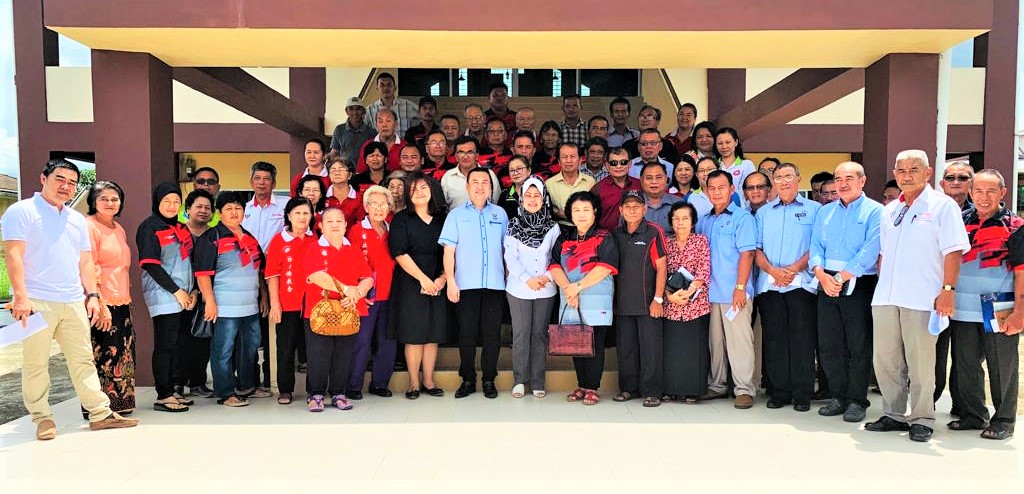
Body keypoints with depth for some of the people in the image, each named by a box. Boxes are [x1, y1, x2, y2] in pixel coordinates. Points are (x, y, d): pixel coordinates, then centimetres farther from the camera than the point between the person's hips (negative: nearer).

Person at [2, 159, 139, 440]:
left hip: (74, 303, 6)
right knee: (36, 363, 1)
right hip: (36, 302, -5)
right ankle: (42, 419, 12)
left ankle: (101, 413, 10)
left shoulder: (77, 219, 19)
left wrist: (92, 295, 11)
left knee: (83, 360, 7)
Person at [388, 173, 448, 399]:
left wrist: (442, 278, -7)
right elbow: (399, 253, -8)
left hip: (437, 285, 3)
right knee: (413, 334, -3)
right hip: (410, 283, -3)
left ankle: (428, 380, 14)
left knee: (433, 333, 5)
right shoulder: (401, 219, 1)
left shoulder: (442, 219, 11)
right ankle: (414, 382, 7)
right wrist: (423, 278, -13)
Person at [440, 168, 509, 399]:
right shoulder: (456, 214, 7)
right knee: (467, 334, 3)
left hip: (495, 284, 1)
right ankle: (467, 380, 14)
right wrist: (450, 281, -6)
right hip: (466, 284, -1)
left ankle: (489, 380, 15)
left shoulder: (500, 214, 12)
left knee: (492, 334, 4)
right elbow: (449, 251, 2)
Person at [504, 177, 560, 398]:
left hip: (546, 289, 1)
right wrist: (527, 279, -13)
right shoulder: (513, 225, 3)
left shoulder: (552, 227, 6)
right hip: (518, 288, -1)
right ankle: (519, 380, 9)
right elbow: (510, 257, -3)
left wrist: (547, 277, -12)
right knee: (520, 334, 0)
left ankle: (538, 381, 13)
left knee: (539, 333, 6)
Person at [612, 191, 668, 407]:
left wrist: (658, 299, -10)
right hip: (623, 302, 4)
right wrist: (612, 297, 10)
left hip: (648, 302, -4)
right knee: (625, 348, 11)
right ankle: (628, 388, 23)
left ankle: (651, 392, 8)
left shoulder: (654, 232, -4)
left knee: (650, 348, -1)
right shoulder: (616, 234, 9)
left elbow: (661, 268, -5)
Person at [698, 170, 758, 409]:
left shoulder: (742, 217, -3)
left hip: (734, 293, -6)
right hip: (711, 291, 6)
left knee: (739, 341, -4)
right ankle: (716, 385, 22)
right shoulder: (705, 221, 15)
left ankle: (744, 390, 3)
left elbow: (747, 254, -10)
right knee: (715, 341, 12)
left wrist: (740, 287, -16)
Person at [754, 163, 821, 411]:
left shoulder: (813, 209, 7)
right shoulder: (763, 212, 16)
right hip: (769, 285, 3)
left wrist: (794, 269, -13)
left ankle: (802, 394, 6)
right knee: (774, 341, 4)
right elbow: (756, 249, 9)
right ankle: (778, 393, 12)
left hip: (801, 283, -3)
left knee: (802, 339, -2)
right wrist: (773, 270, -8)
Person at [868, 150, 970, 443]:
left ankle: (921, 420, 12)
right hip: (885, 298, 6)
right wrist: (881, 284, 13)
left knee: (920, 363, 0)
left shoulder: (942, 206, 0)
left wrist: (948, 289, -13)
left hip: (922, 299, -6)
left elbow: (953, 251, -7)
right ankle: (894, 415, 21)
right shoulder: (890, 210, 17)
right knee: (885, 359, 9)